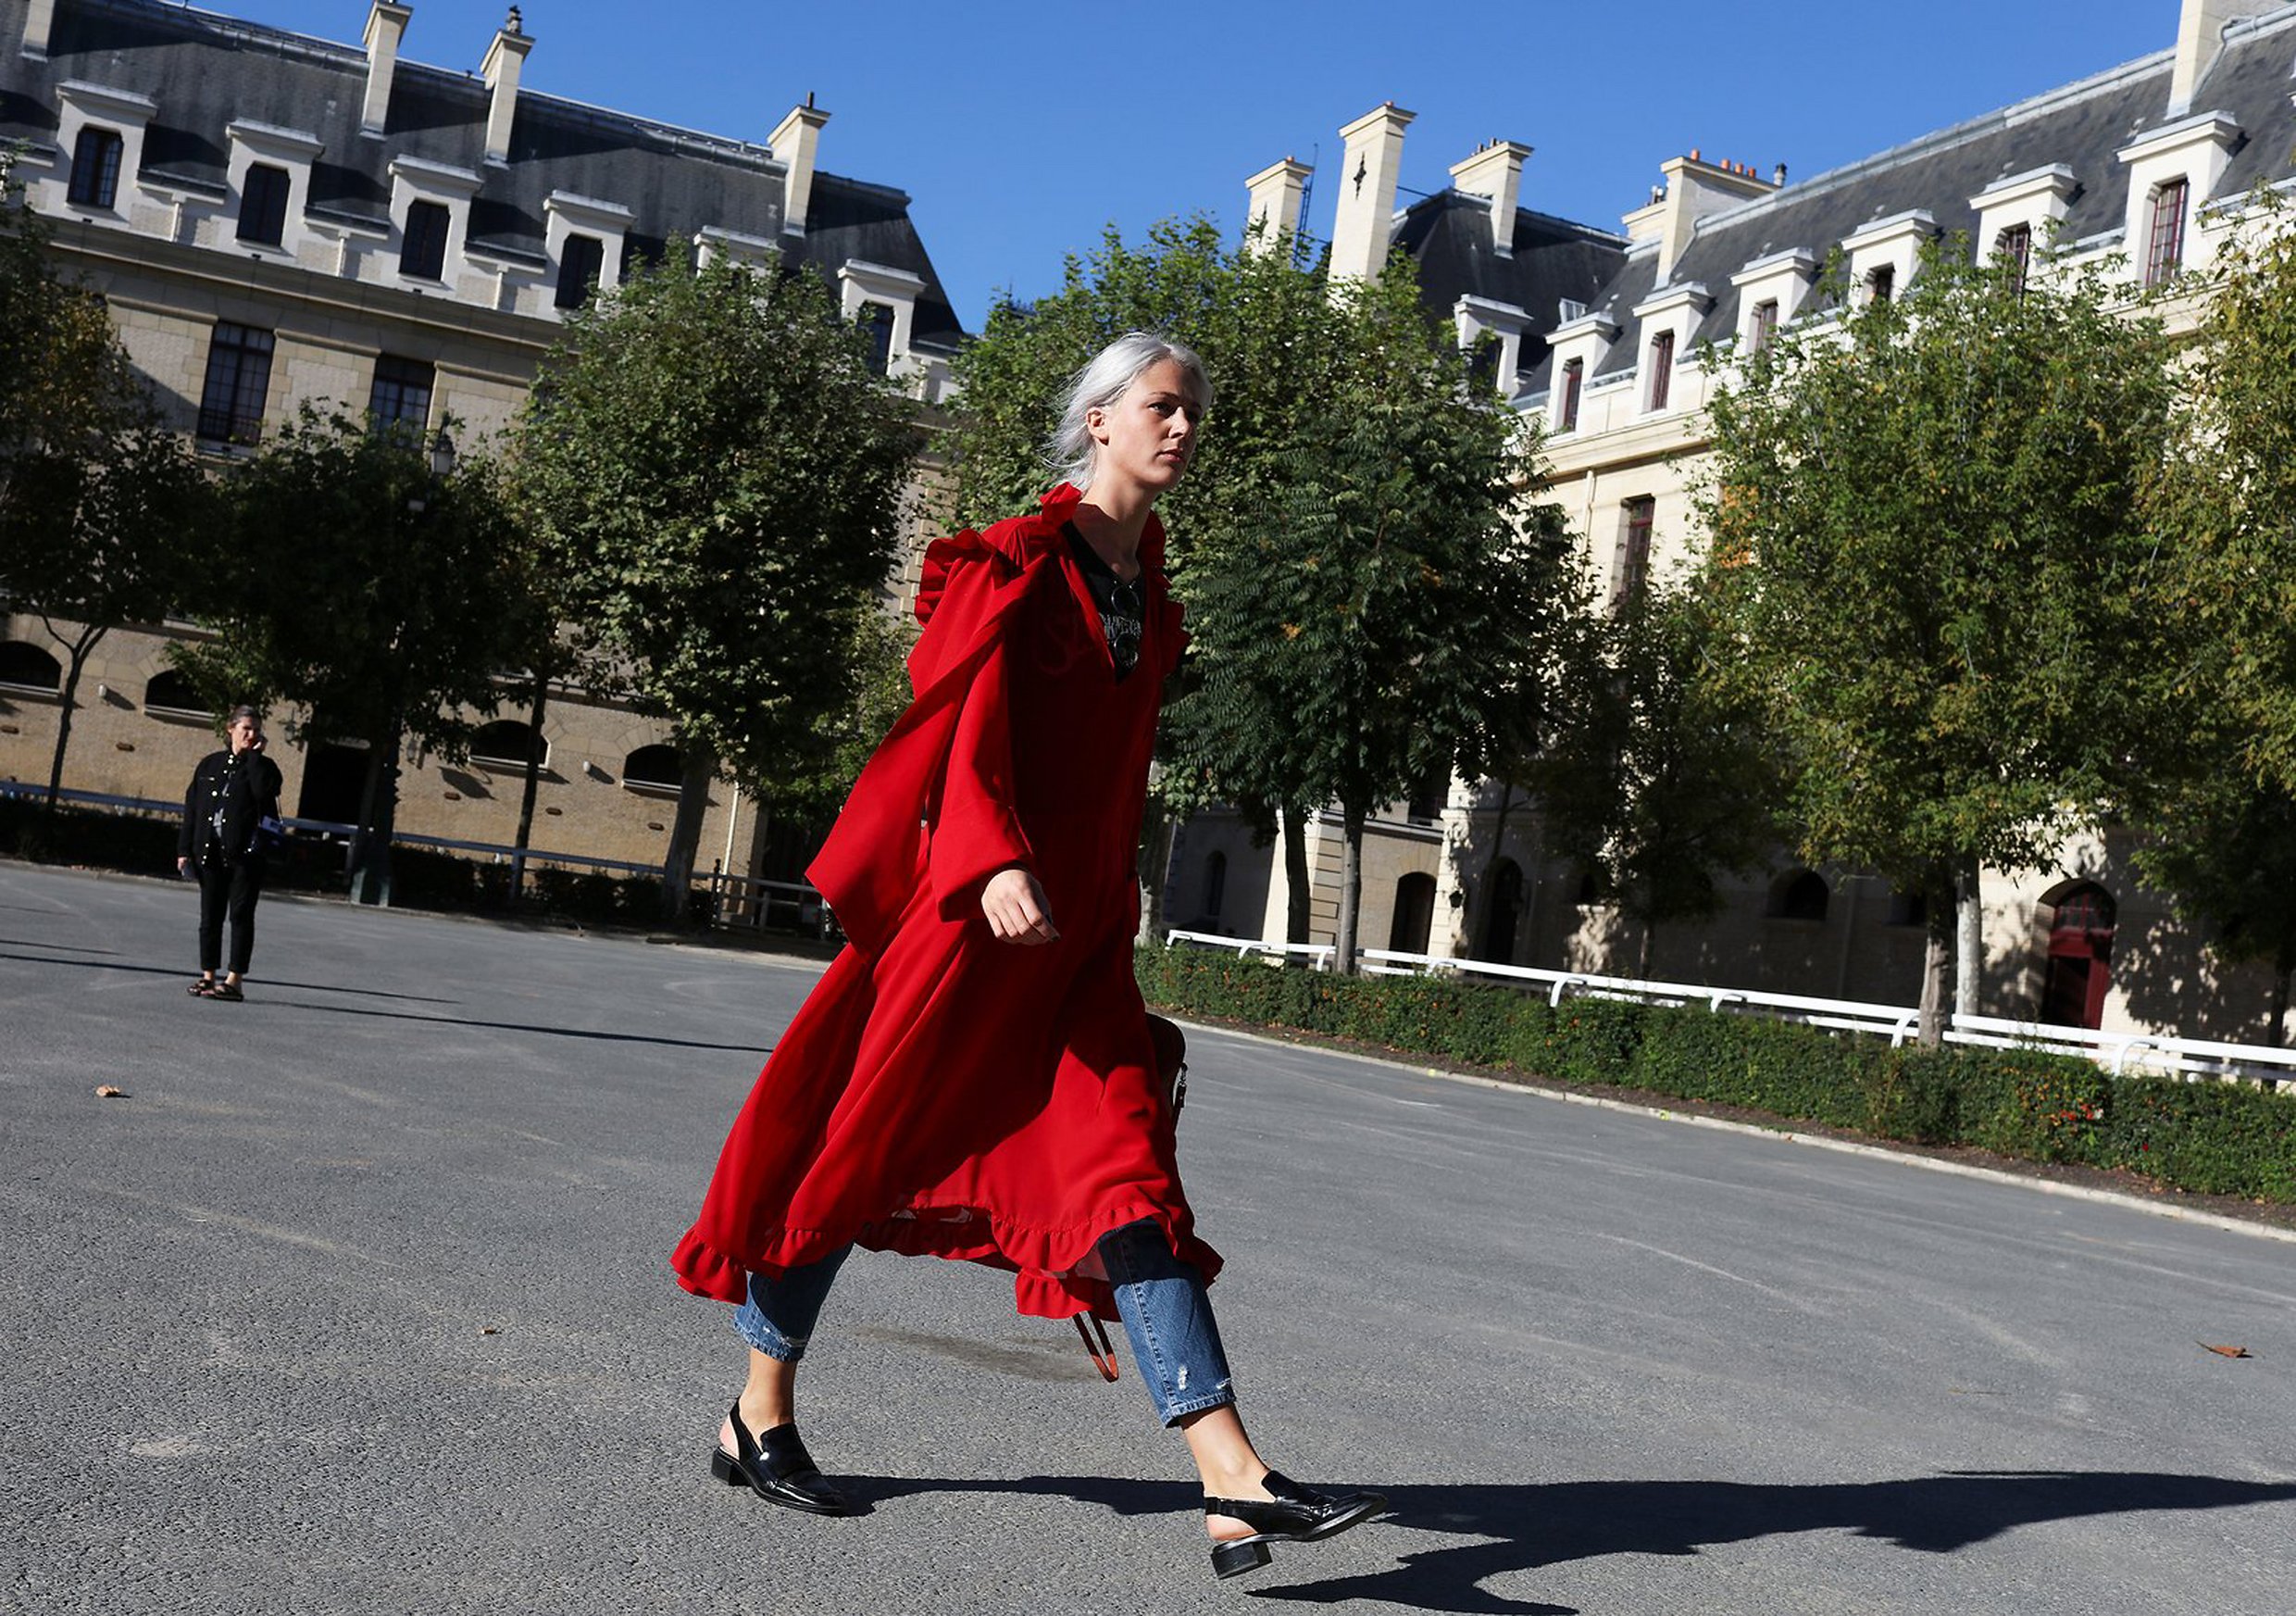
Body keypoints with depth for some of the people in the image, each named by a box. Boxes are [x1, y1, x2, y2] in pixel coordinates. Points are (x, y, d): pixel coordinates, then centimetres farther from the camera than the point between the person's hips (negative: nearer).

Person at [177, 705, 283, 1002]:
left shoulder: (263, 766, 4)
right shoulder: (210, 764, 12)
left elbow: (263, 791, -20)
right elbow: (191, 807, 12)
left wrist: (255, 756, -9)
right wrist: (185, 849, 7)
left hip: (245, 853, -4)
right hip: (210, 852, 4)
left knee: (241, 915, -2)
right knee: (210, 916, 8)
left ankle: (234, 980, -1)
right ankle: (208, 976, 15)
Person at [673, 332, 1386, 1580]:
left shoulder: (1148, 595, 17)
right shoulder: (1023, 559, -4)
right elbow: (965, 715, -15)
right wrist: (996, 862, -30)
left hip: (1079, 929, 6)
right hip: (972, 908, -6)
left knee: (1128, 1175, -5)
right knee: (865, 1139, 5)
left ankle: (1234, 1485, -12)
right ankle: (758, 1418, 24)